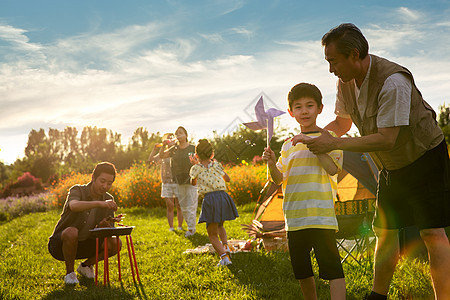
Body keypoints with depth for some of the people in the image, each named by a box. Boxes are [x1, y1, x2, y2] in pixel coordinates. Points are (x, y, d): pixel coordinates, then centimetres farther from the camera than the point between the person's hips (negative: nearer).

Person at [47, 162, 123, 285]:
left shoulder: (108, 200, -2)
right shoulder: (77, 190, -16)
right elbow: (74, 206, -42)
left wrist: (105, 225, -31)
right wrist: (99, 203, -56)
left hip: (83, 245, 5)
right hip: (59, 244, -5)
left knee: (116, 243, -15)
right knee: (72, 232, -37)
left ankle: (85, 266, 10)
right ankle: (69, 273, -13)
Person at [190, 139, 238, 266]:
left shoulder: (196, 168, 6)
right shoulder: (217, 164, 13)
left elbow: (193, 183, 26)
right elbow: (227, 179, 28)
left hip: (209, 199, -4)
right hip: (223, 196, 4)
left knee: (212, 234, 1)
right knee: (219, 225, 30)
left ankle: (223, 255, -17)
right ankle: (225, 245, 10)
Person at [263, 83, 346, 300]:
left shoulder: (328, 137, 2)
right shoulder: (288, 146, 15)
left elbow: (332, 168, -12)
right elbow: (279, 179, 11)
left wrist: (313, 144, -16)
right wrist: (272, 164, -9)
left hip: (321, 215, -5)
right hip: (294, 217, 5)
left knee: (332, 268, -11)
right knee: (301, 272, 14)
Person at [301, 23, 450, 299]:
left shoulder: (393, 82, -32)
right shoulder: (346, 81, -6)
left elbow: (386, 139, -32)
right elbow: (342, 122, 10)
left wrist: (334, 144, -29)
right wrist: (311, 136, -7)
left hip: (425, 157, -7)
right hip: (391, 166, 7)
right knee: (385, 232, 9)